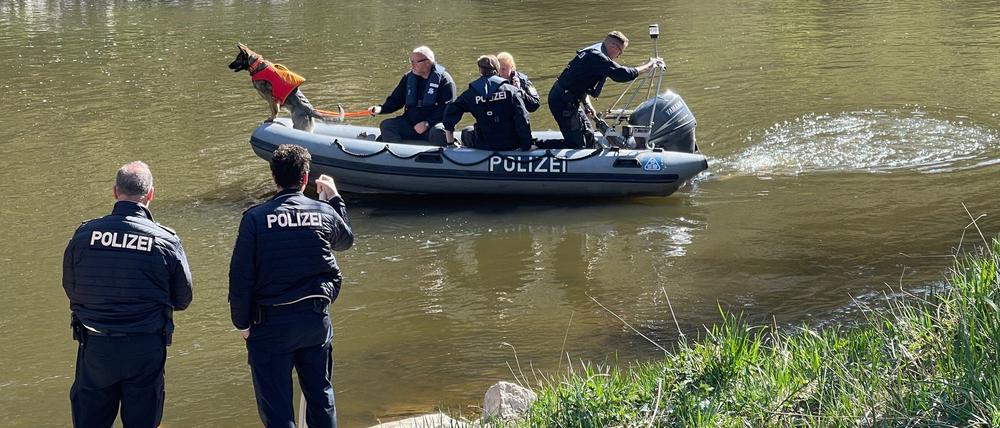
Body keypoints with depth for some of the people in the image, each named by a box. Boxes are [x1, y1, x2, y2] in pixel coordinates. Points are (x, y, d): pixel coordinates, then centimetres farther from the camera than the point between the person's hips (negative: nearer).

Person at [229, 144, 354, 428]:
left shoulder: (255, 218, -11)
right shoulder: (325, 213, -2)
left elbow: (240, 276, -10)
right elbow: (346, 240, 22)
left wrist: (242, 322, 1)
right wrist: (334, 199, 35)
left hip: (271, 323, -3)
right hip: (317, 318, 3)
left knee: (276, 405, 3)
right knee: (321, 395, 19)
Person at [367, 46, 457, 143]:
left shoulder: (444, 80, -5)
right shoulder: (408, 78, 14)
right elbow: (396, 100, 19)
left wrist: (427, 123, -22)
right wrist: (381, 109, -2)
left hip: (434, 124, -5)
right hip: (409, 123, 5)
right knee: (386, 125, -17)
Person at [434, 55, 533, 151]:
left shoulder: (470, 93, 0)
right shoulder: (511, 90, -3)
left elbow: (450, 113, -1)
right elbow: (522, 119, -10)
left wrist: (450, 142, 9)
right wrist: (526, 146, -6)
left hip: (485, 145, 0)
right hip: (511, 145, 0)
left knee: (467, 133, 30)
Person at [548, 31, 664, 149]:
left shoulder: (592, 52, 13)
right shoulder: (597, 57, -21)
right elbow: (622, 74, -27)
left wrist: (587, 104, 11)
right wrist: (648, 65, -16)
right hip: (564, 102, -11)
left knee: (588, 135, 15)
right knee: (577, 144, -10)